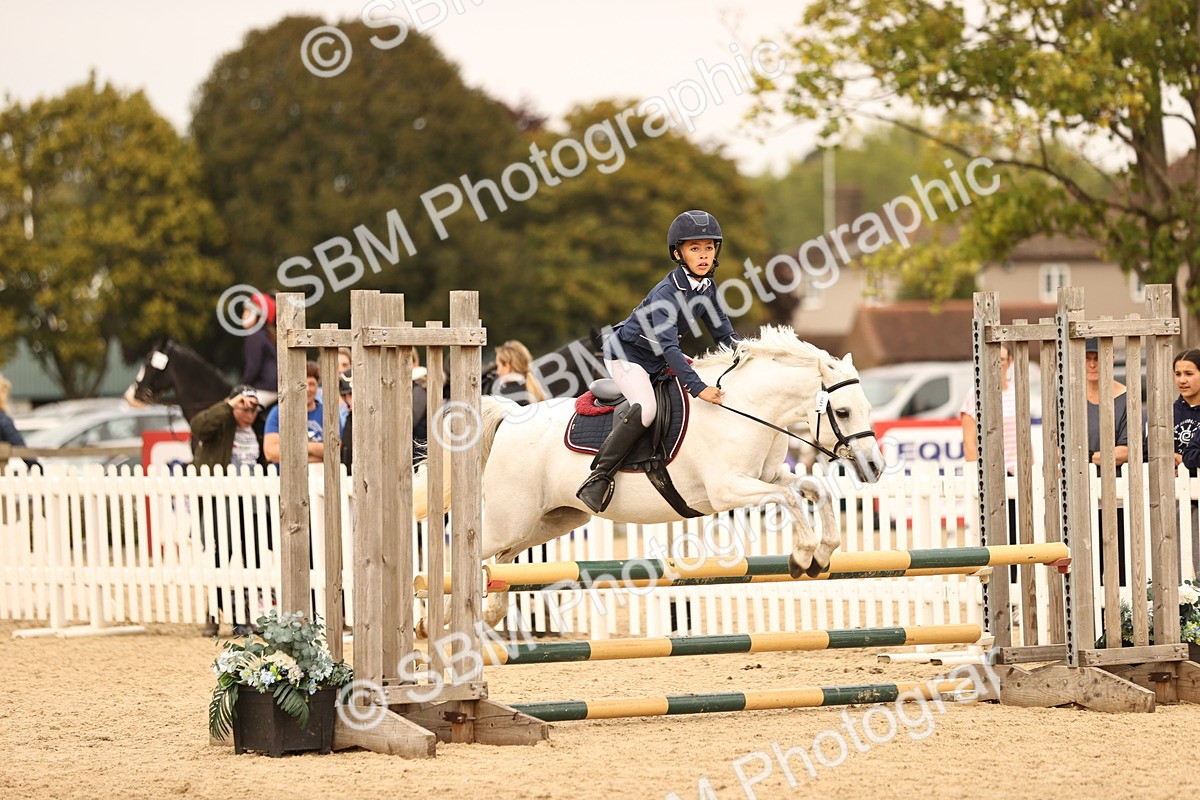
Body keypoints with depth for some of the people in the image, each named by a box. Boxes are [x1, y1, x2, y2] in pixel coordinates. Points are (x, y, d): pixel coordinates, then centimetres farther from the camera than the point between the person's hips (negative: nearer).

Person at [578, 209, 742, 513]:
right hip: (626, 354, -9)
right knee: (646, 408, -32)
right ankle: (599, 476, -27)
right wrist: (698, 387, -47)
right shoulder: (667, 292, -29)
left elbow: (725, 335, 6)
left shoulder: (707, 288, -4)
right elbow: (667, 346, -38)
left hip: (658, 362, 9)